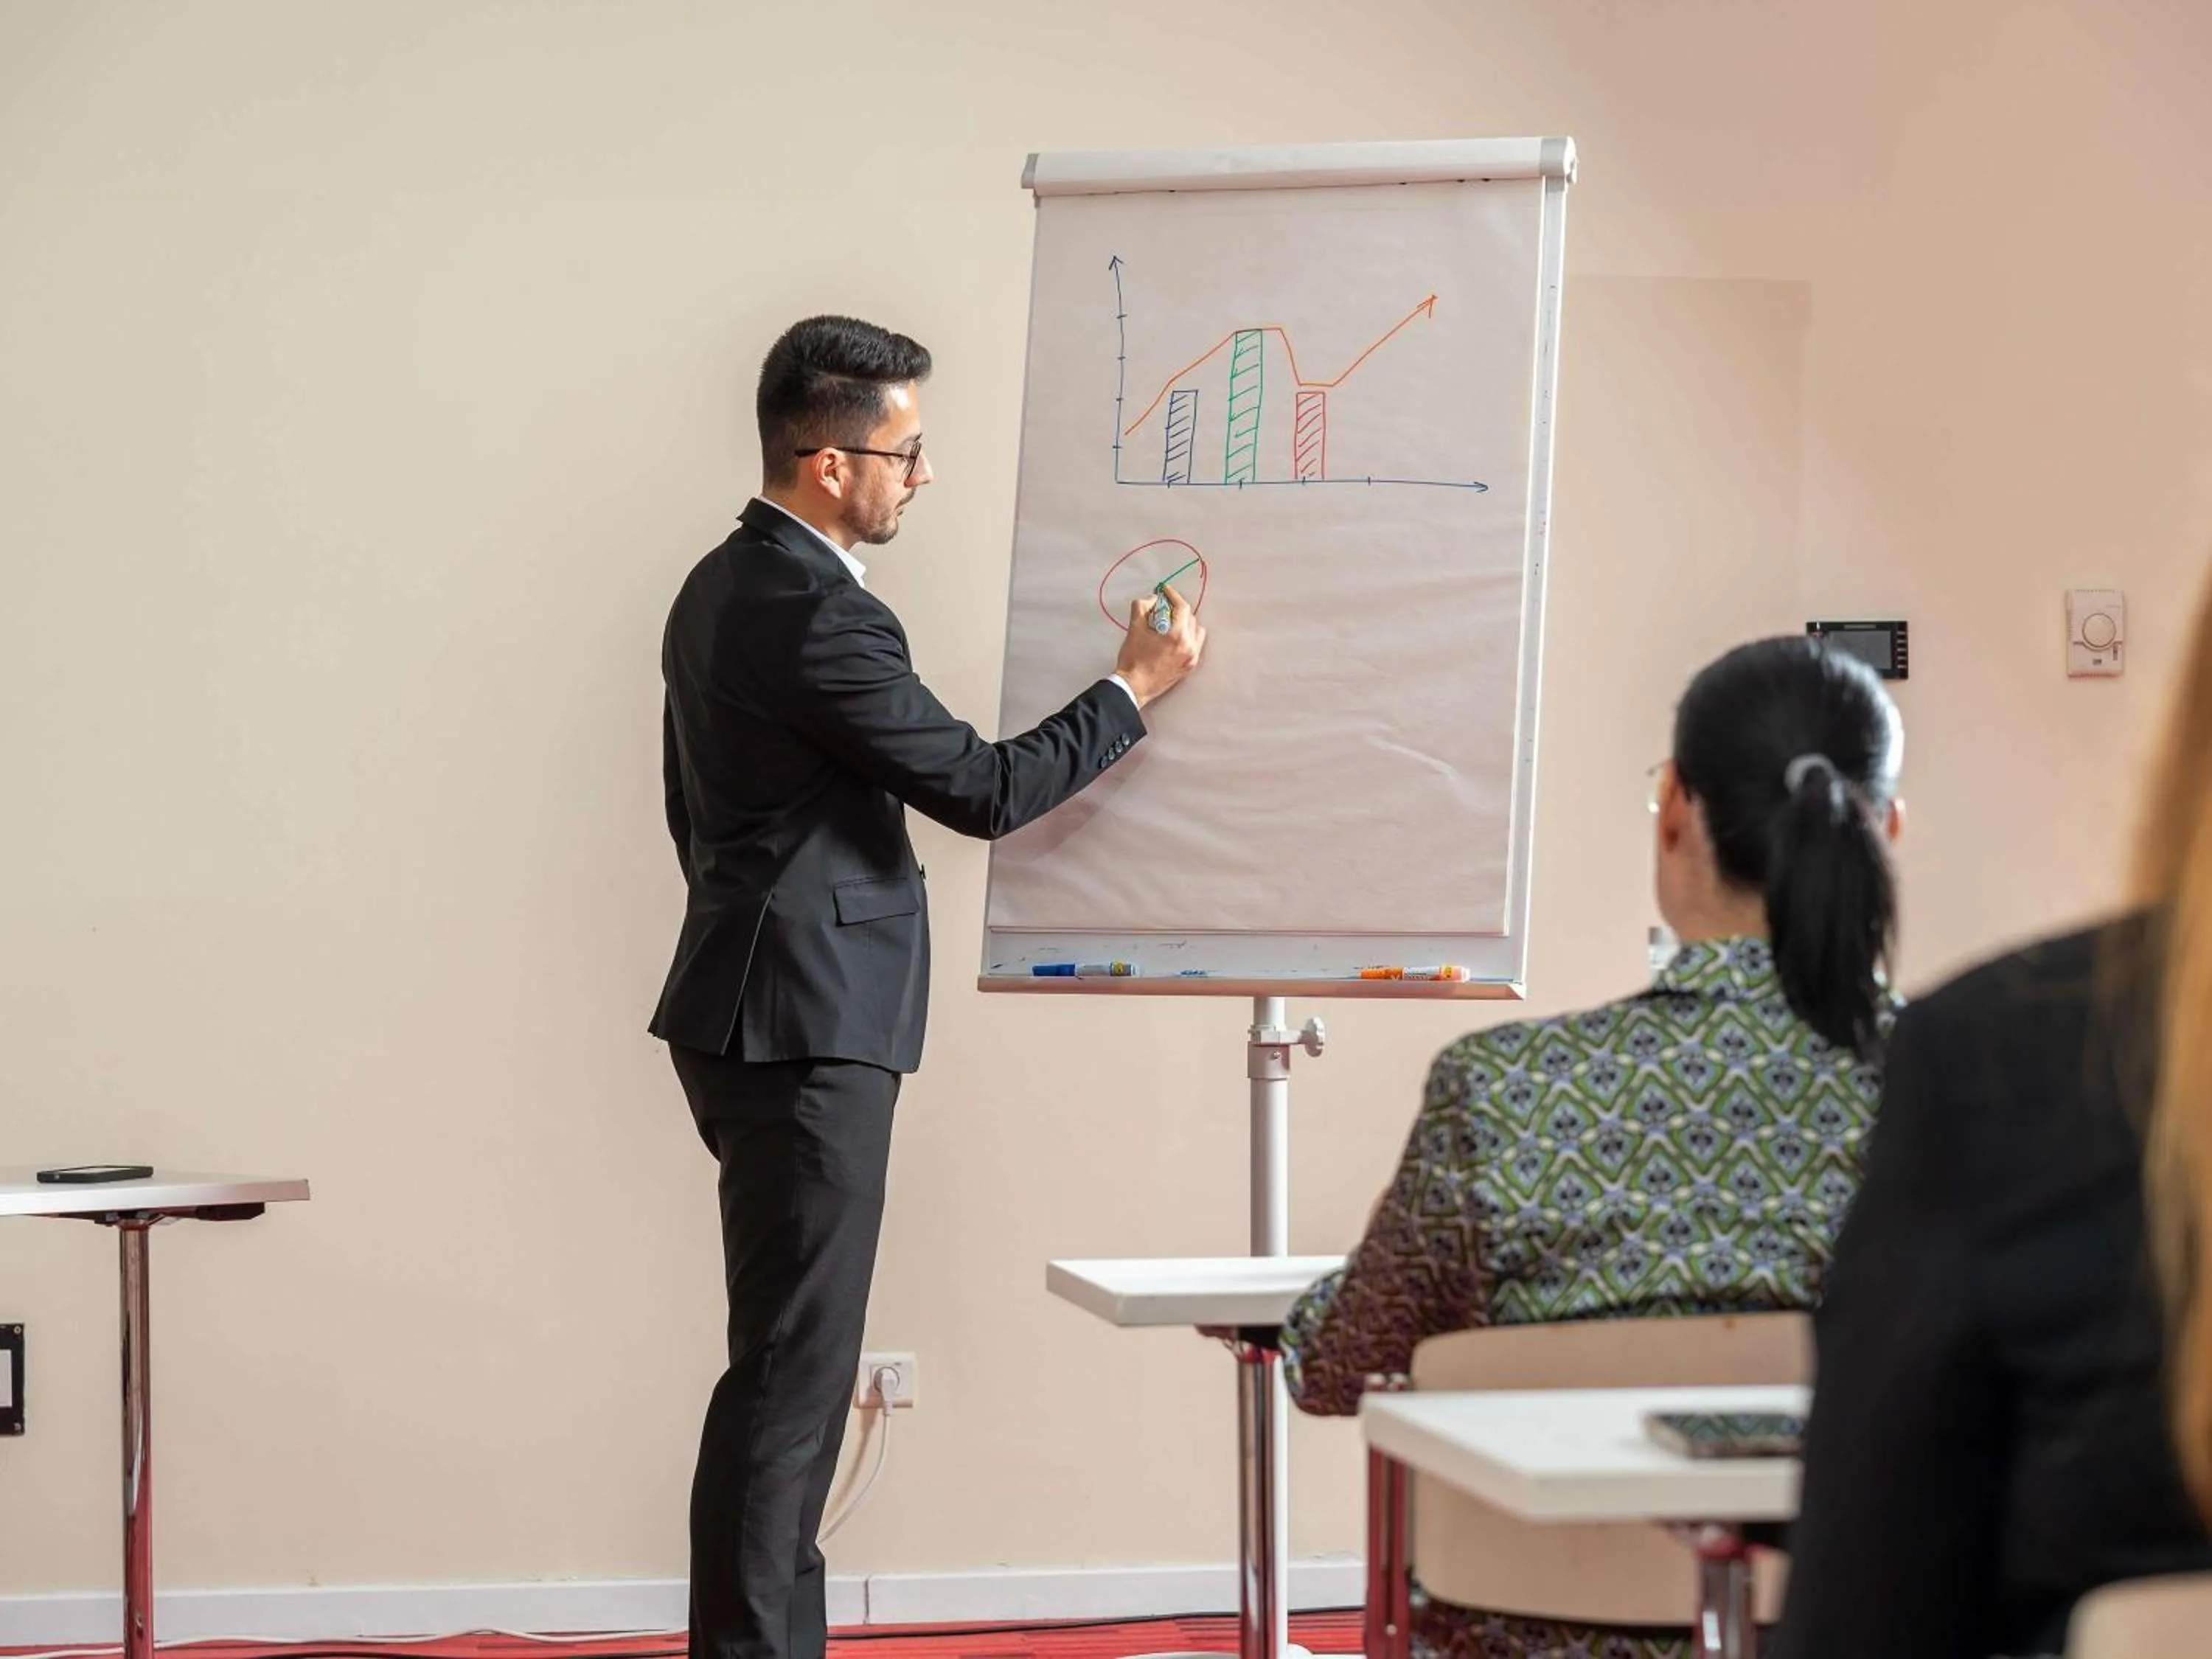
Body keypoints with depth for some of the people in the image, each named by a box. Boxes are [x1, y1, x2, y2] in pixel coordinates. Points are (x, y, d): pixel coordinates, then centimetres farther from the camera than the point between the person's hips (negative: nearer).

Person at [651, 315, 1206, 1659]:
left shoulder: (725, 587, 14)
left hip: (759, 1010, 10)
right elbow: (984, 790, -15)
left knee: (792, 1359, 13)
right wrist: (1135, 691, -3)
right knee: (792, 1363, -7)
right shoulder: (817, 615, -19)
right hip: (809, 1030, -10)